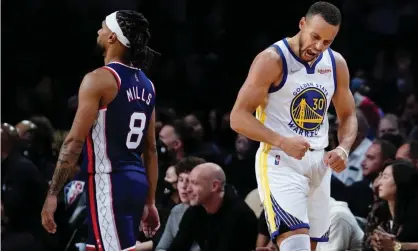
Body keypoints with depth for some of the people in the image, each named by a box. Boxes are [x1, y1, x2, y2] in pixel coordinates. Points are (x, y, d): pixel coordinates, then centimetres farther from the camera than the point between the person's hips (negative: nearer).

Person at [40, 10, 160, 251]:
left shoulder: (99, 79, -12)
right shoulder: (146, 85, 12)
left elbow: (74, 142, -15)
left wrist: (52, 194, -12)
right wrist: (150, 202, 21)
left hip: (108, 183, -8)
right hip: (136, 181, 8)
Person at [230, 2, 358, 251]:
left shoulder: (337, 64, 5)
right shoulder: (272, 60, -13)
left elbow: (348, 116, 16)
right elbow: (239, 117, -15)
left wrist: (344, 149, -6)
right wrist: (282, 142, -29)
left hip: (318, 162, 7)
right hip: (279, 161, -7)